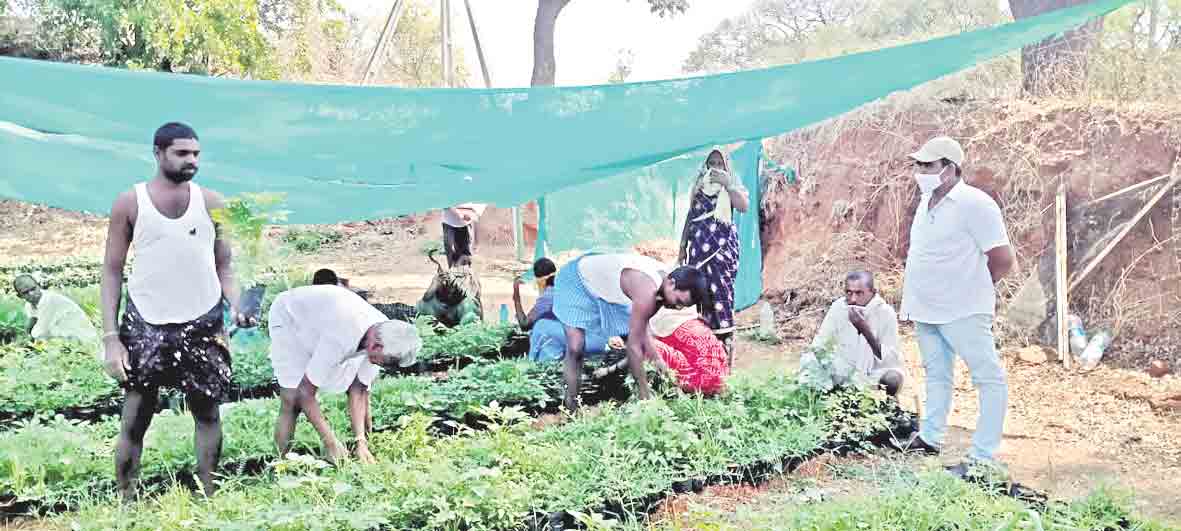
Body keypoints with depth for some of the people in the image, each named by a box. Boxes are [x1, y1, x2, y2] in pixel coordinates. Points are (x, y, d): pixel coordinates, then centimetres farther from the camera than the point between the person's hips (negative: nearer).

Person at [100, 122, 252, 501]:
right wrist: (111, 337, -8)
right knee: (135, 420, 3)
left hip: (203, 325, 2)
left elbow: (224, 266, 8)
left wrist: (236, 307, -11)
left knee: (207, 413, 9)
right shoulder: (129, 204, -2)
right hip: (146, 326, -2)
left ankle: (208, 500, 21)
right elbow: (112, 271, 0)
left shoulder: (212, 203, 3)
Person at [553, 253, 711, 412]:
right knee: (575, 348, -20)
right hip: (577, 280, -9)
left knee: (637, 337, 5)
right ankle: (571, 409, -10)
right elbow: (634, 346, -33)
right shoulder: (647, 291, -39)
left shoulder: (664, 279, -14)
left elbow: (642, 326, -3)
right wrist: (645, 392, -27)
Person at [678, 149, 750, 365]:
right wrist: (683, 247, 16)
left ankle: (725, 346, -10)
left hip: (722, 246, -4)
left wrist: (727, 183, -13)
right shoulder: (698, 186, 17)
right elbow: (690, 217, 19)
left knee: (720, 292, -11)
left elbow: (744, 205, -12)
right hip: (699, 247, 4)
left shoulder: (732, 184, 6)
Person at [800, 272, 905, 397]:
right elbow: (817, 346, -5)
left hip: (876, 373, -2)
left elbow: (891, 361, -23)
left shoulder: (886, 313, -19)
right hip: (844, 369, 2)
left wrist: (866, 330, -34)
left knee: (893, 378, -34)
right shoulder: (838, 307, -10)